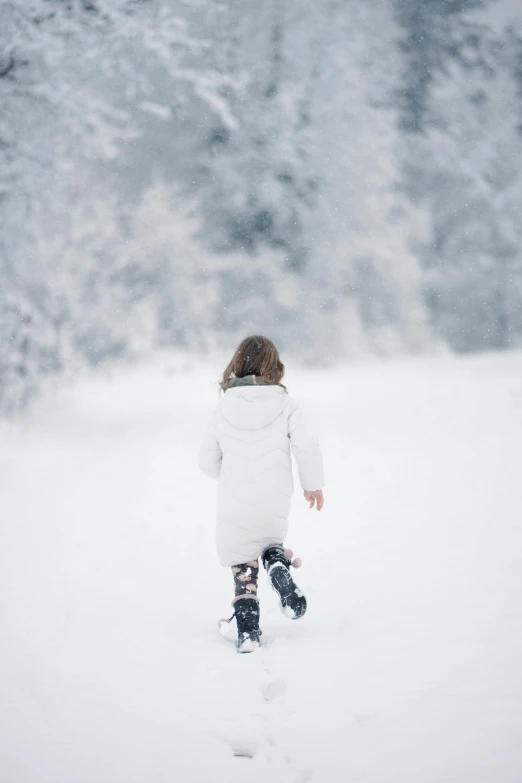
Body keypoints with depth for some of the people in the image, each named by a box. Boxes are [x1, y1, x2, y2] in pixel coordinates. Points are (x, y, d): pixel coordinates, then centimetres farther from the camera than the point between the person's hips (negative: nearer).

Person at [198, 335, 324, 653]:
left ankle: (248, 630, 2)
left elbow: (208, 460, 9)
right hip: (274, 504, 0)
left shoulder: (224, 407, 3)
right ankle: (279, 566, -3)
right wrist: (313, 484, 5)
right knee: (271, 541, 28)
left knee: (244, 567, 12)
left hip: (234, 505, 0)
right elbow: (308, 447, -12)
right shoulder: (285, 404, -4)